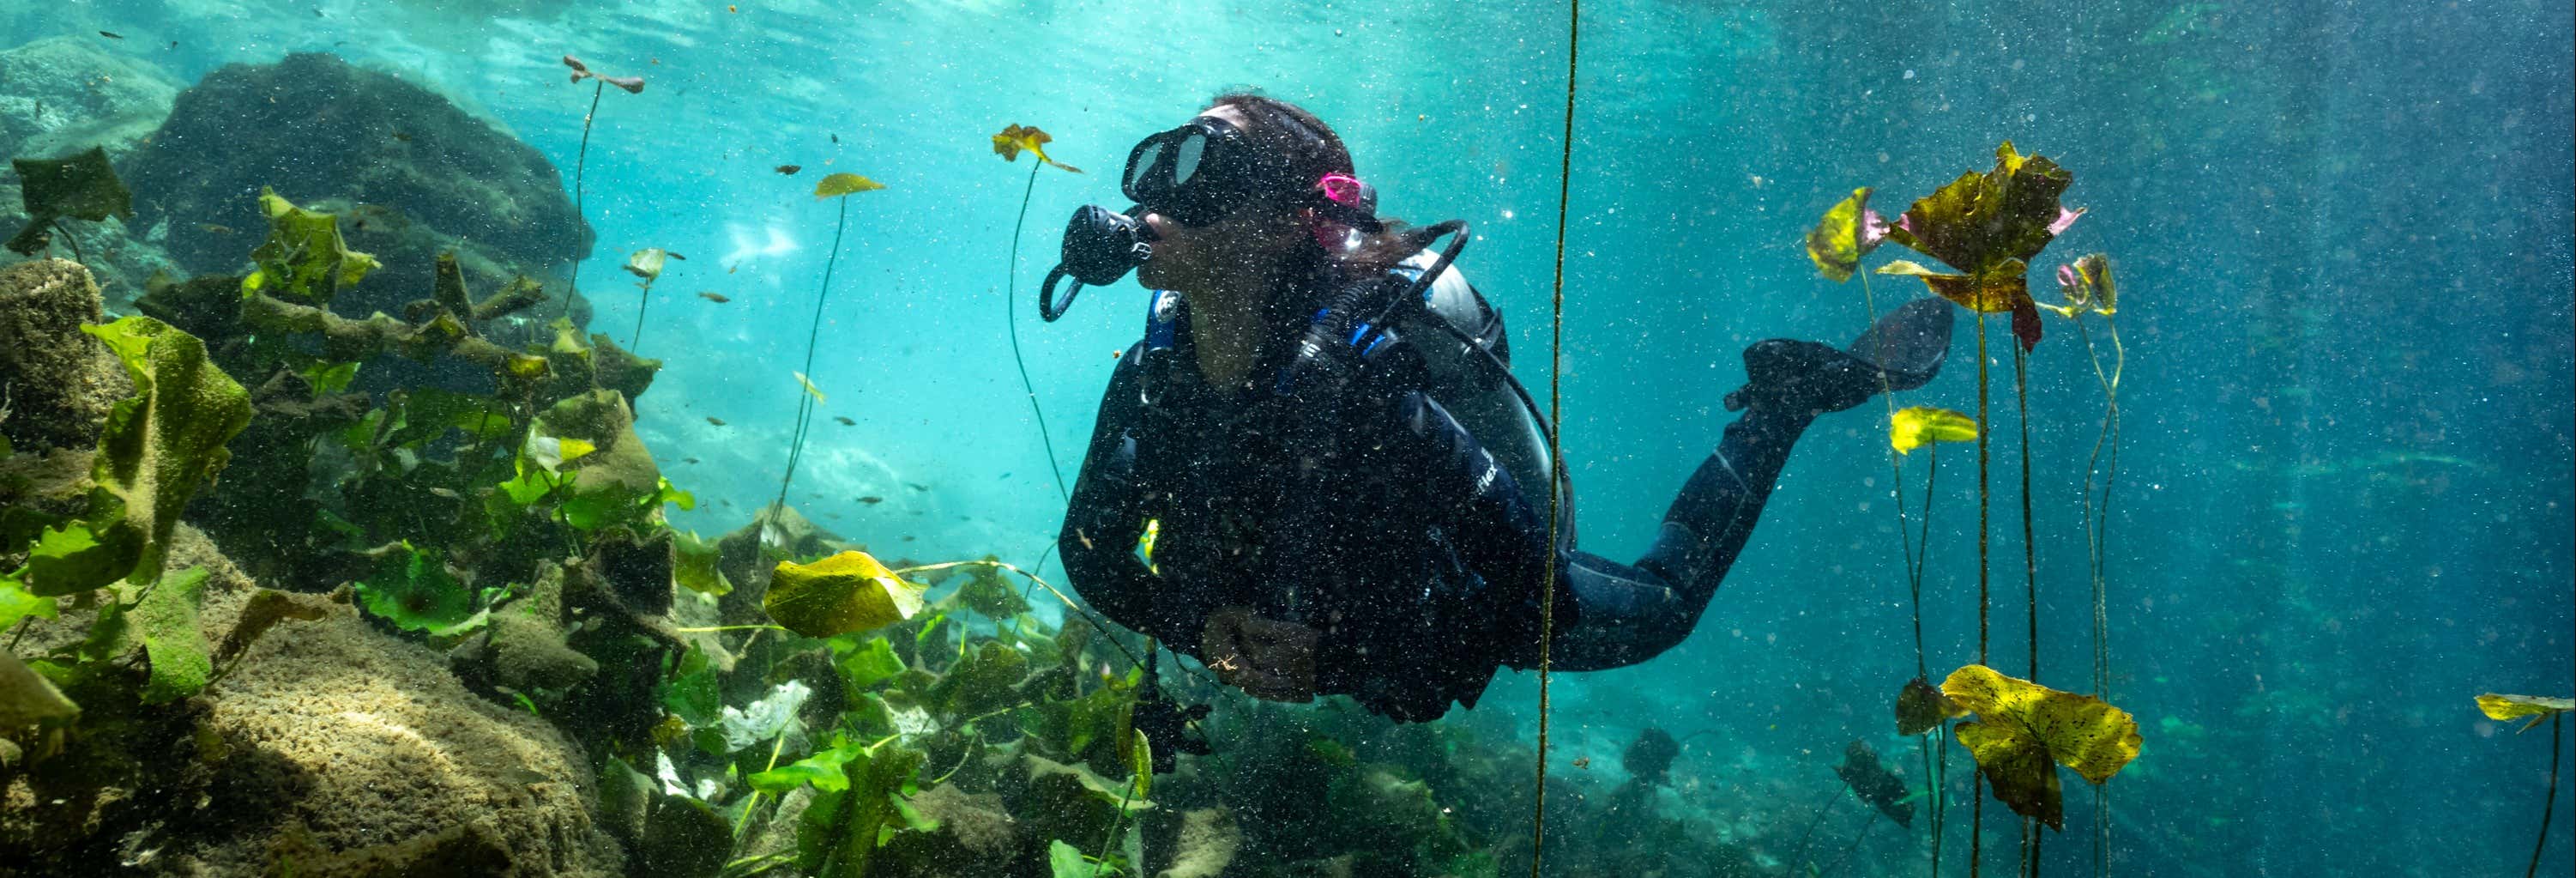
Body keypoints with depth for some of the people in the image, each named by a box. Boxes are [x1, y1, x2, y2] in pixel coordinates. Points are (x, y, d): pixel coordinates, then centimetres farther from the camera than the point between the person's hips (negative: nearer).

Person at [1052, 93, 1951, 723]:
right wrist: (1207, 629, -26)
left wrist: (1331, 657, -33)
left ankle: (1788, 393, 30)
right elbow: (1092, 553, -10)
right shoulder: (1152, 375, -25)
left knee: (1662, 604, 21)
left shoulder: (1356, 390, -43)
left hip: (1468, 610, -5)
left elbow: (1529, 561, -36)